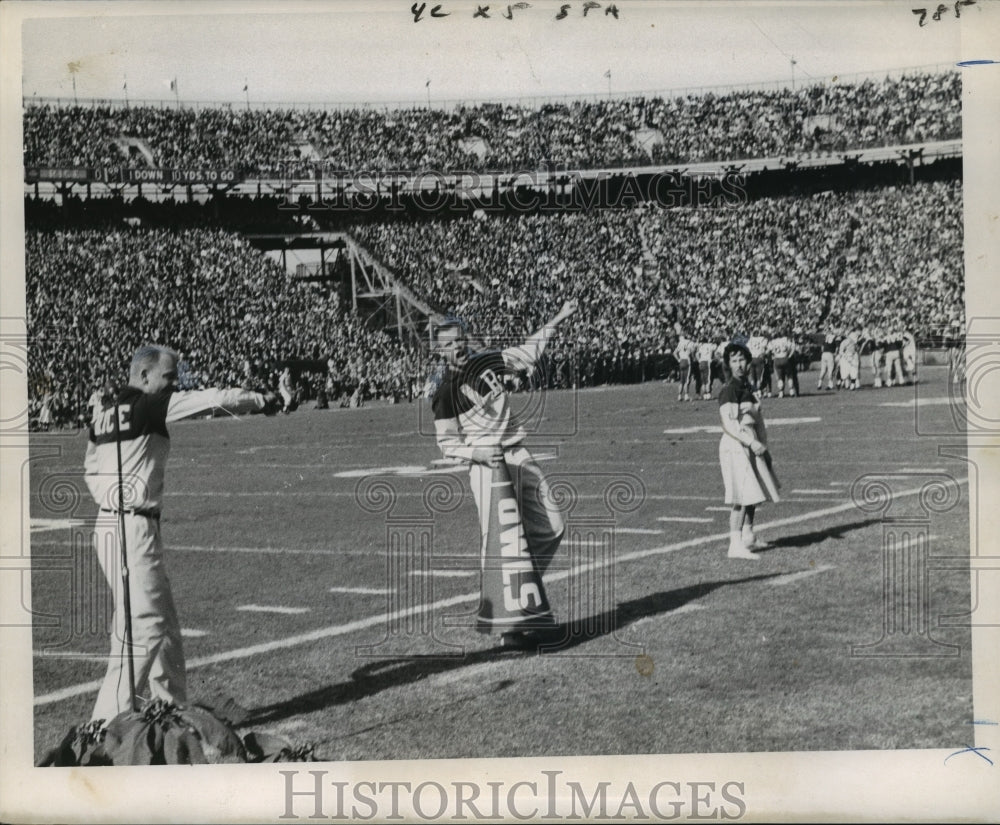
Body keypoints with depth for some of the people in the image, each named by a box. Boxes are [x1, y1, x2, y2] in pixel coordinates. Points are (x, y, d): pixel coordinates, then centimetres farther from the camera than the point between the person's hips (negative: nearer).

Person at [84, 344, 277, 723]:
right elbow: (216, 399, -12)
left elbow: (90, 469, 22)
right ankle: (108, 722, -8)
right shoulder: (148, 407, -13)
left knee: (164, 623, 16)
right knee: (143, 625, -7)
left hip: (109, 524, 10)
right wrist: (262, 400, -1)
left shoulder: (103, 413, 12)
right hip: (134, 530, -10)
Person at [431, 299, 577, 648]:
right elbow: (447, 443, -4)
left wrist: (557, 319, 21)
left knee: (551, 529, 8)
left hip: (518, 456, 6)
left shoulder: (487, 362, 8)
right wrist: (477, 452, -21)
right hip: (486, 463, -6)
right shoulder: (444, 392, -6)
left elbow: (528, 352, 21)